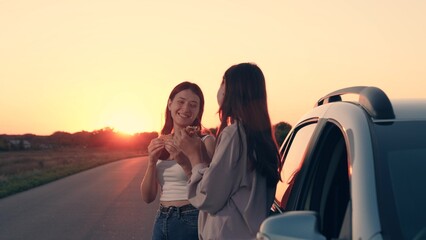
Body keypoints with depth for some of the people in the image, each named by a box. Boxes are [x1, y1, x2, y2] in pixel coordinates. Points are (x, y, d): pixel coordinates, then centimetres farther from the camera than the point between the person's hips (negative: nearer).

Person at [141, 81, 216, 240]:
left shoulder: (205, 141, -8)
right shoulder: (159, 144, 6)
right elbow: (148, 197, 4)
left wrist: (185, 162, -24)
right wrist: (152, 162, -11)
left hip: (193, 220, -5)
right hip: (161, 220, 5)